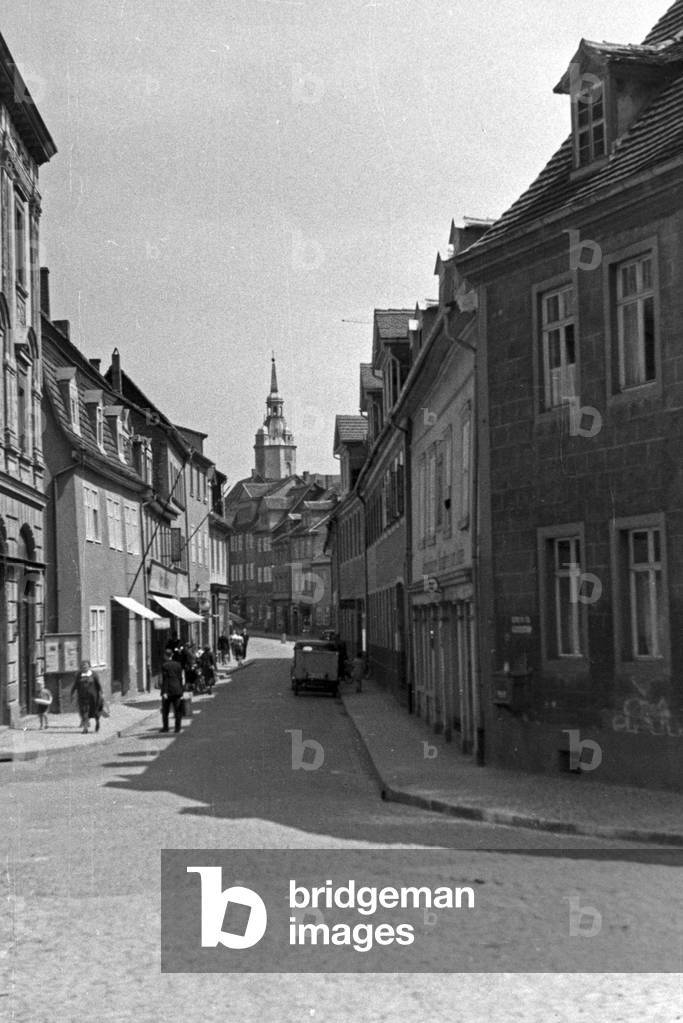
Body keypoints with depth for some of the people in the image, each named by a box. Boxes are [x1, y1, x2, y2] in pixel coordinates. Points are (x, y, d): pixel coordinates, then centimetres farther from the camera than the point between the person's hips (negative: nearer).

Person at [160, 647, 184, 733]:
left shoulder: (164, 665, -8)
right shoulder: (177, 664, 6)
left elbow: (165, 679, -12)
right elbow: (180, 678, 7)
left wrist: (164, 692, -12)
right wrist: (181, 691, 11)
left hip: (168, 690, -4)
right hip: (177, 690, 4)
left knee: (165, 710, 7)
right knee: (177, 710, 6)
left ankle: (165, 727, 8)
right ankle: (177, 727, 4)